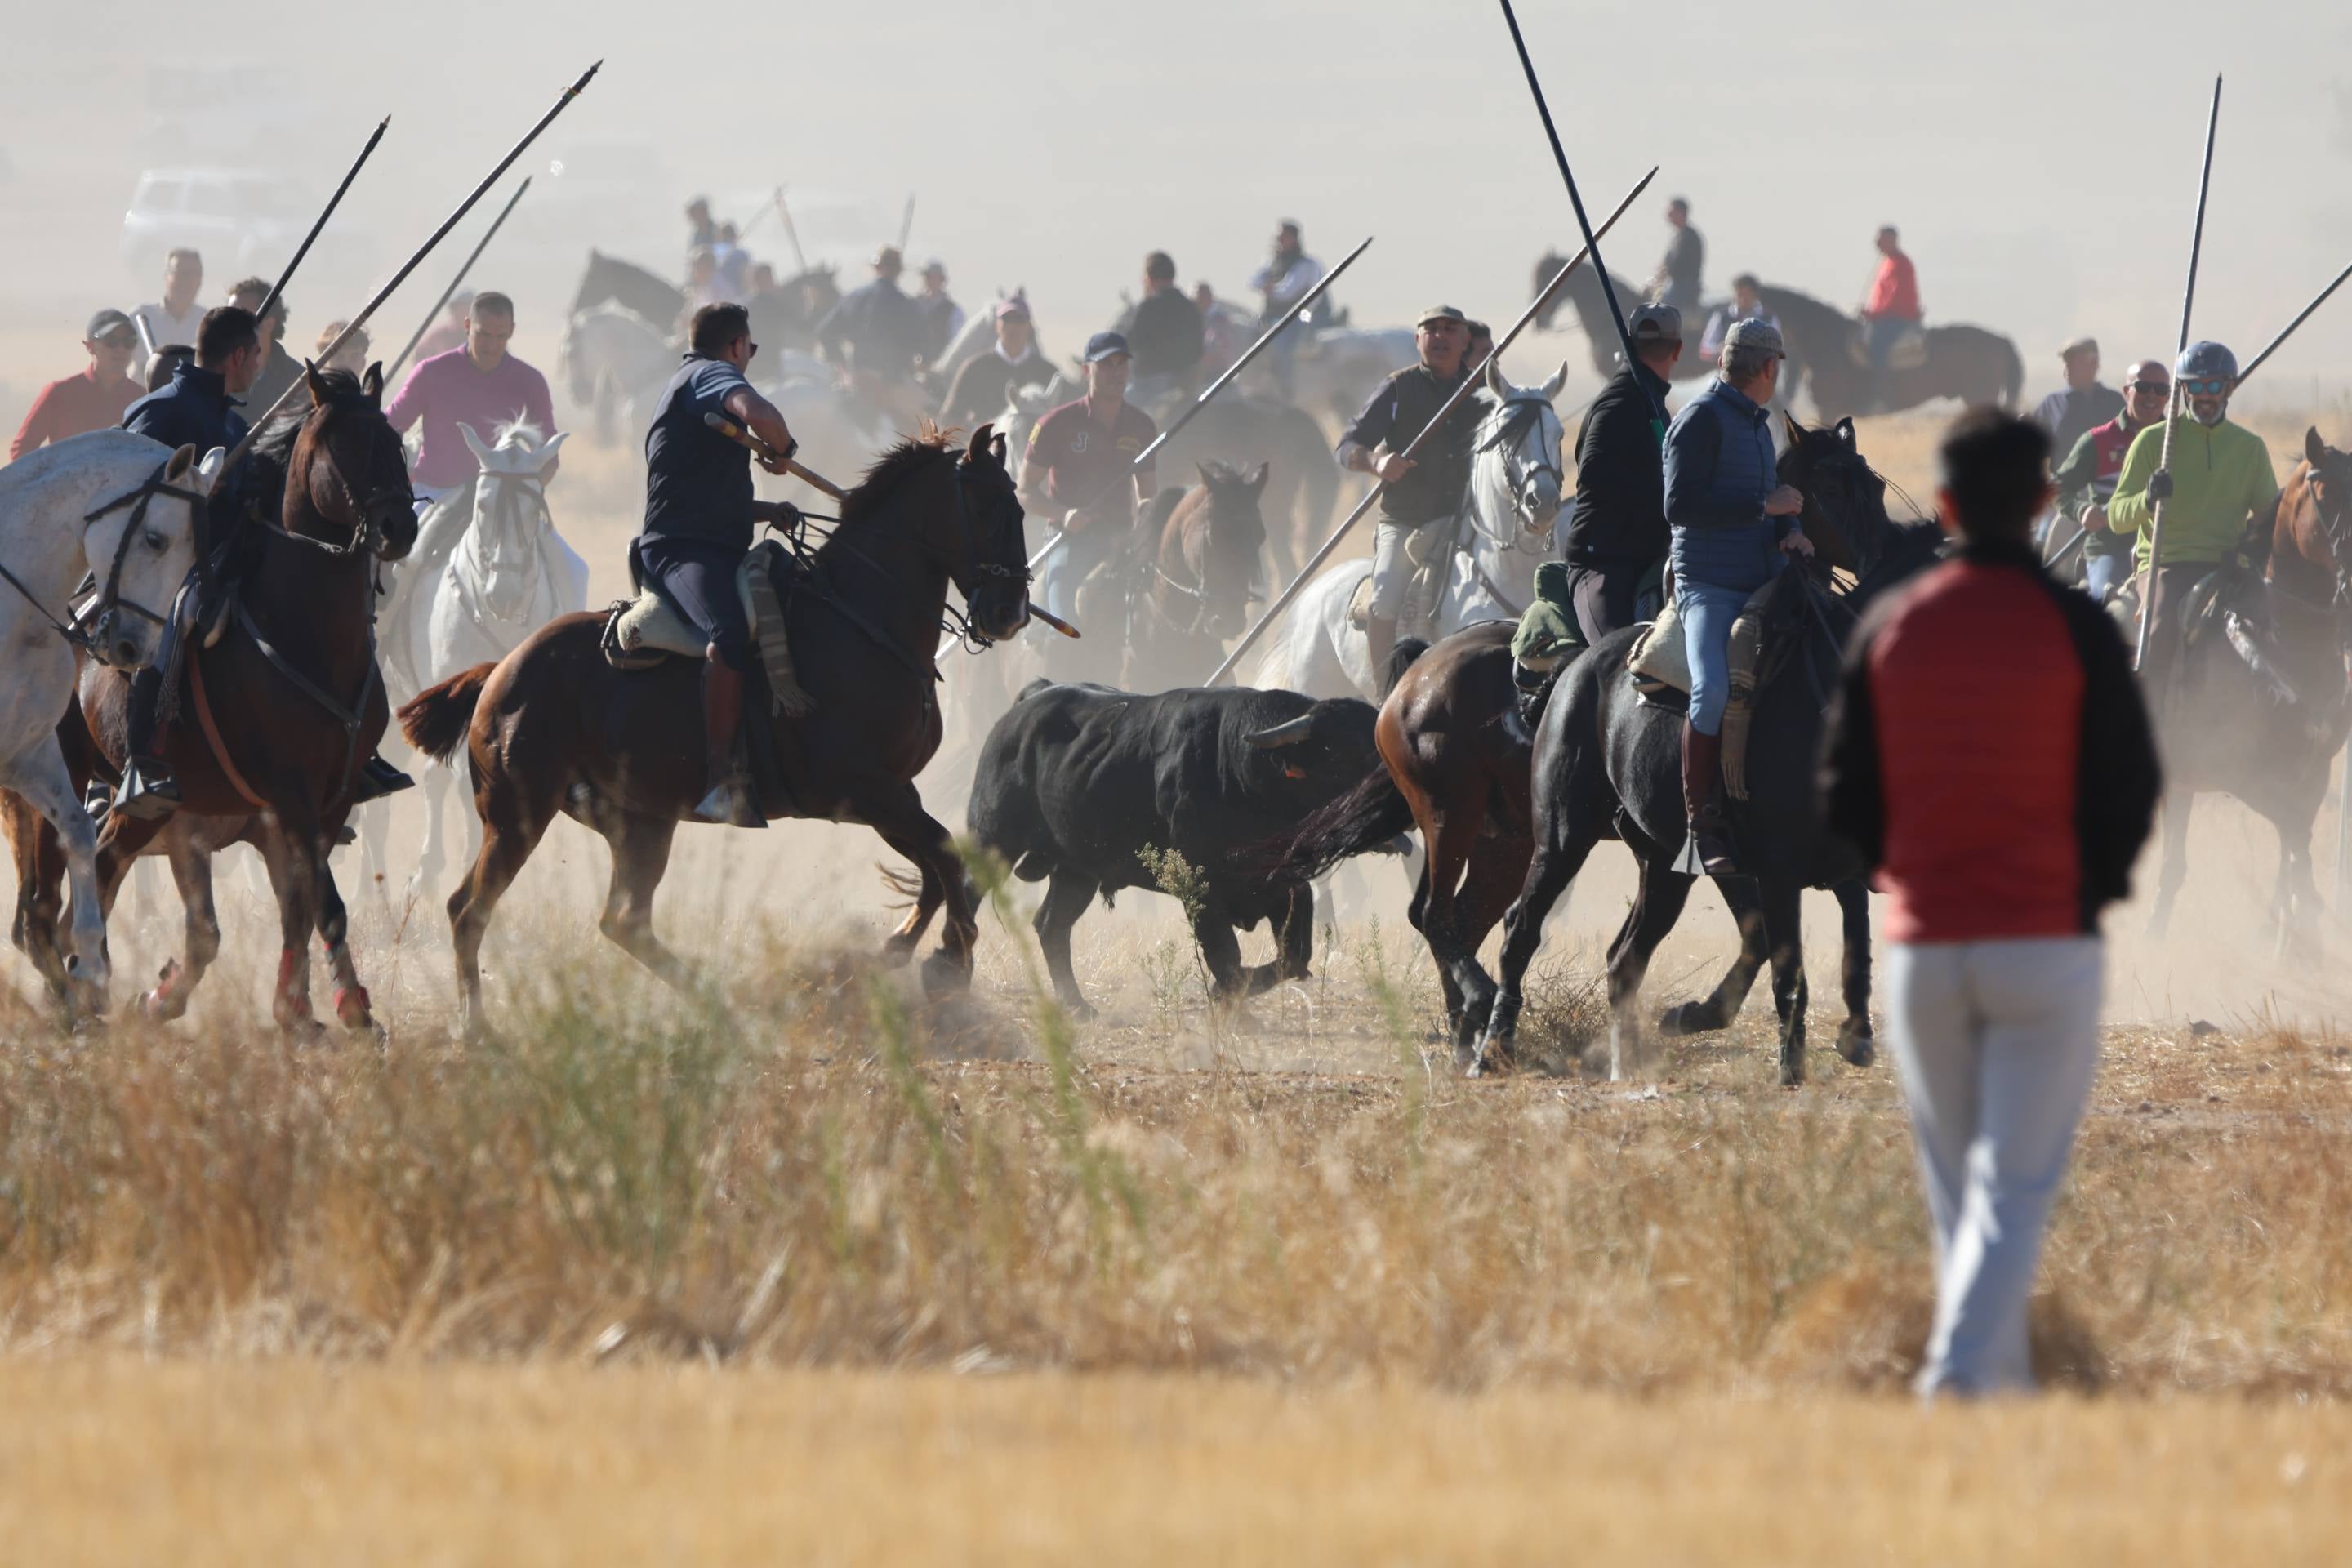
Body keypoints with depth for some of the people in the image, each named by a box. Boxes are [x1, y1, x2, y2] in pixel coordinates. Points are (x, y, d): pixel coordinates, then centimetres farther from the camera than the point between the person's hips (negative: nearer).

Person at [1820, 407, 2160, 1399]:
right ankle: (1963, 1367, -22)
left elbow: (1844, 796, 4)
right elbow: (2129, 789, -3)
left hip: (1922, 945, 3)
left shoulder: (1887, 628, 2)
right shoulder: (2076, 630, -6)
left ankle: (2006, 1382, 20)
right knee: (2016, 1186, -5)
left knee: (1954, 1191, 15)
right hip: (2048, 942, -3)